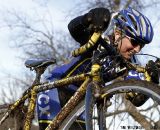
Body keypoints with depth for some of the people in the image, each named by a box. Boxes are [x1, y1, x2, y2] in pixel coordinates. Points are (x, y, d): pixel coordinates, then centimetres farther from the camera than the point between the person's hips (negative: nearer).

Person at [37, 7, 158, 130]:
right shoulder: (99, 43, -24)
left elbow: (137, 99, -16)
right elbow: (73, 27, -44)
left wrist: (151, 80, -36)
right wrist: (89, 19, -68)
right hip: (56, 91, -6)